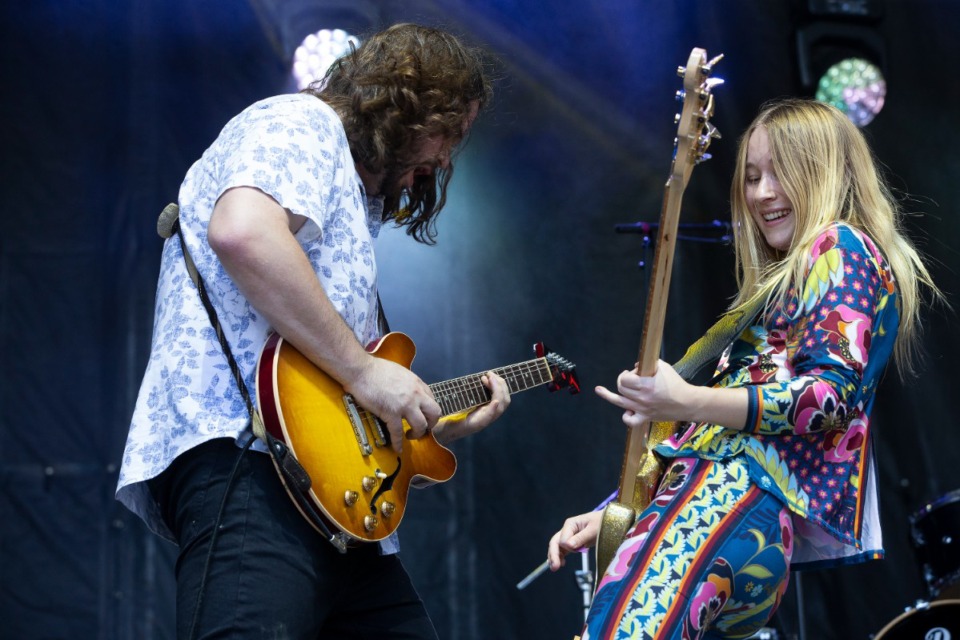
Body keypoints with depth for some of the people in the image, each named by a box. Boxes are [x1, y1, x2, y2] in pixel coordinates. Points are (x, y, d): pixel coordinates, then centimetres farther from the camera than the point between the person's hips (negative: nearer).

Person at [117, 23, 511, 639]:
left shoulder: (355, 201, 32)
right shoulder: (302, 122, 2)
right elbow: (243, 232, -22)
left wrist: (440, 422, 22)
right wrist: (362, 369, -17)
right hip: (247, 452, -10)